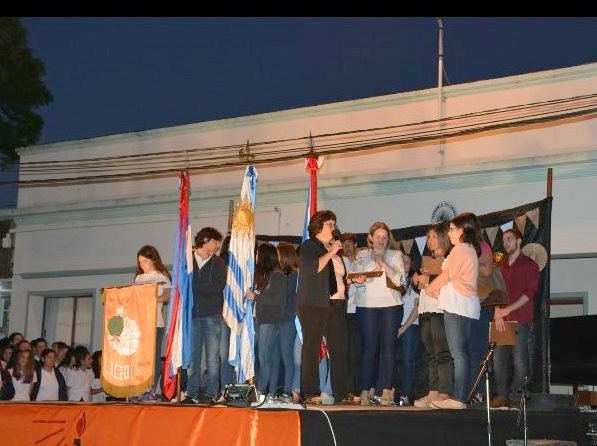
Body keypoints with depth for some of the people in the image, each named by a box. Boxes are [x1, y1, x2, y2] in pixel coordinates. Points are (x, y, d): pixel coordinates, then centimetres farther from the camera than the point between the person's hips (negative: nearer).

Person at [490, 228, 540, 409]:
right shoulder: (501, 265, 18)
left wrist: (508, 309, -12)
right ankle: (502, 395, 9)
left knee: (519, 359, -5)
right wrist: (497, 312, -2)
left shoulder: (529, 265, 2)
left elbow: (530, 292, -6)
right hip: (501, 319, 5)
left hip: (520, 319, -5)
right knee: (499, 358, 2)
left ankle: (516, 396, 2)